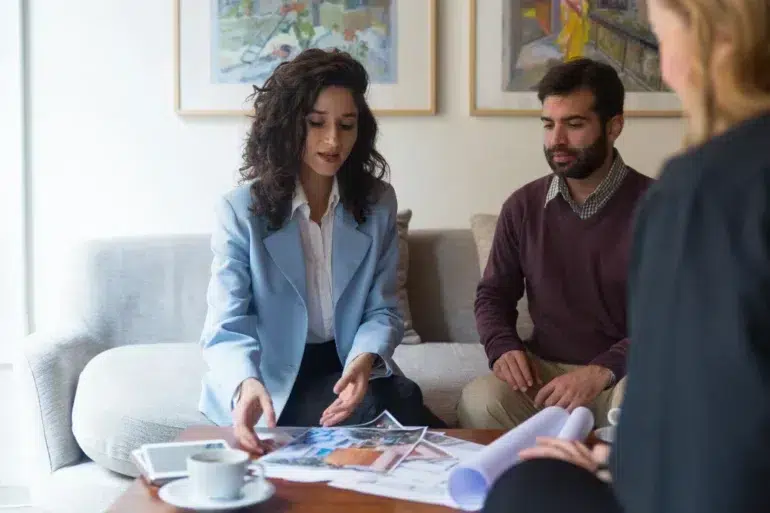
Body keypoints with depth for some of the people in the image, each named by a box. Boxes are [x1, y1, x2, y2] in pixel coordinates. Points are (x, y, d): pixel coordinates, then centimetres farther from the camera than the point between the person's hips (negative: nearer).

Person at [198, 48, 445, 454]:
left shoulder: (378, 203, 1)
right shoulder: (240, 210, -9)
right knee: (354, 429, -30)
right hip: (274, 381, -4)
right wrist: (247, 385, -41)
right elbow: (227, 326, -18)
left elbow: (382, 309, 1)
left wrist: (364, 360, -24)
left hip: (350, 369, 4)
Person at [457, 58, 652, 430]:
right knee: (479, 401, -28)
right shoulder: (524, 206, 6)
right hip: (543, 371, 3)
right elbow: (493, 293, 15)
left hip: (625, 373, -2)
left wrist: (602, 371, -27)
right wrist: (502, 347, -8)